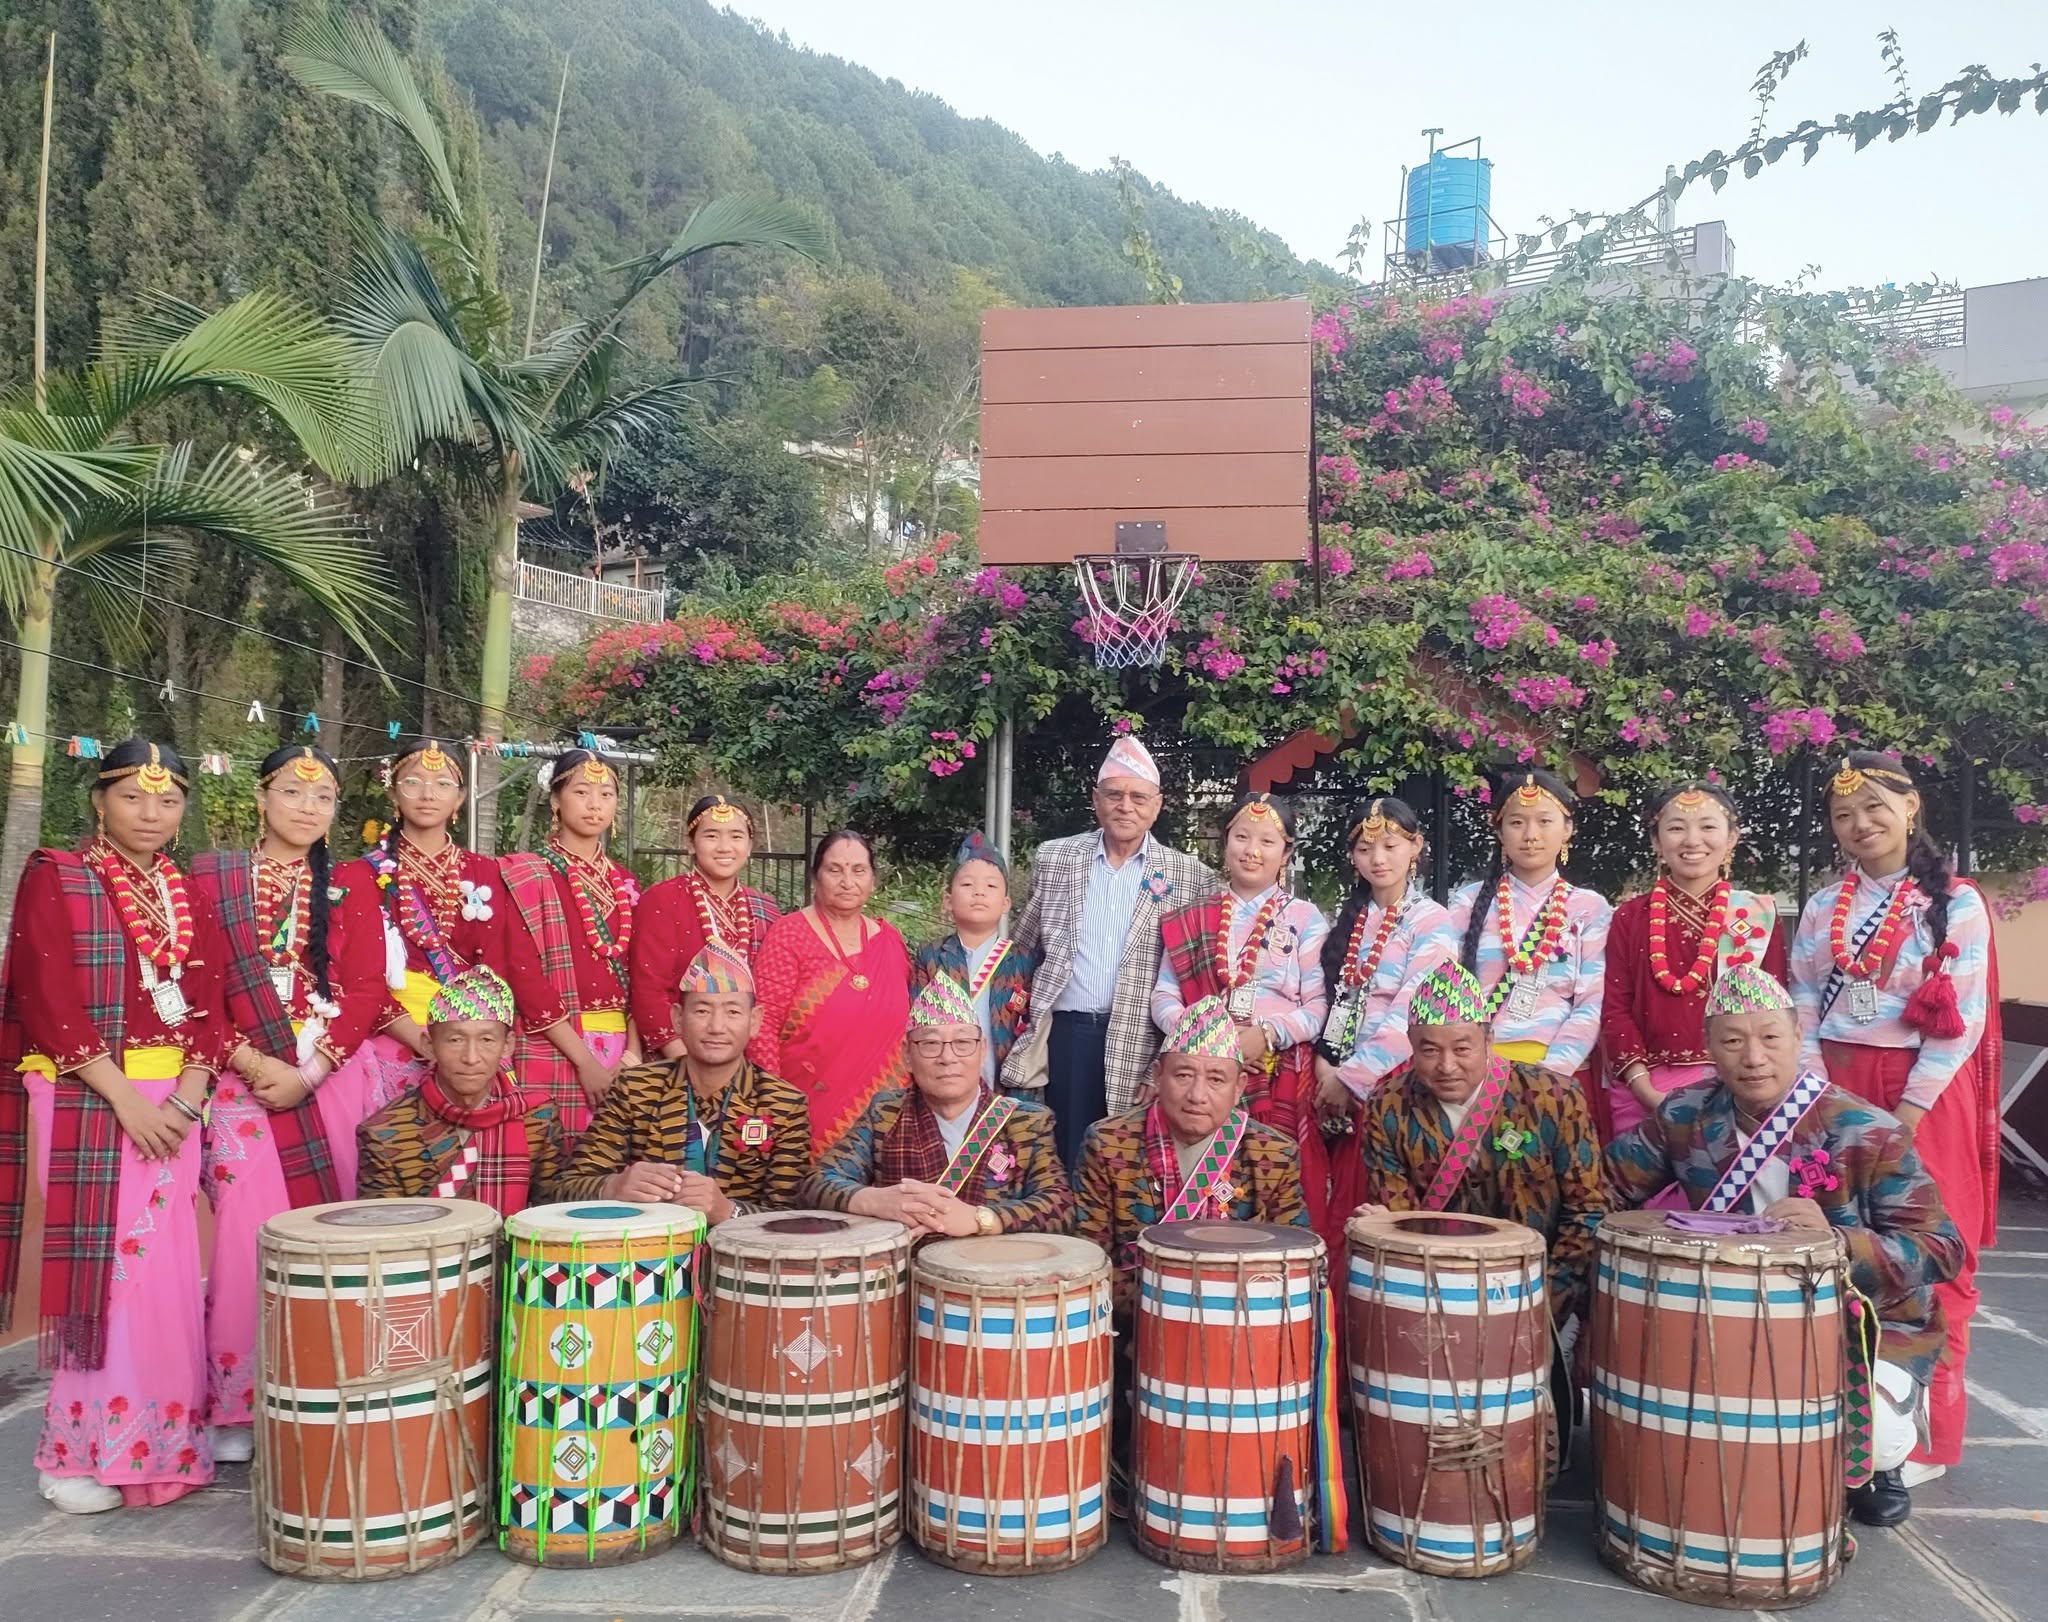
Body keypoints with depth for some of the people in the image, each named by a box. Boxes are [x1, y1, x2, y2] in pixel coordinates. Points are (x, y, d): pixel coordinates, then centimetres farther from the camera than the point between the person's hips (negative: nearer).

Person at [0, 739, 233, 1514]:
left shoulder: (192, 894, 12)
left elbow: (210, 1002, 7)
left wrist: (185, 1098, -8)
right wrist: (124, 1097, -16)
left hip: (174, 1102, 4)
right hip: (86, 1101, -4)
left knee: (164, 1271, 6)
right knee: (102, 1269, -3)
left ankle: (158, 1441, 16)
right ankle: (80, 1451, 10)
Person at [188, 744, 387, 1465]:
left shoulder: (351, 889, 11)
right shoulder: (210, 876, 7)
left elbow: (367, 990, 3)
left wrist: (310, 1071, -10)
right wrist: (251, 1061, -12)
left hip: (329, 1080, 1)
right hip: (242, 1079, -1)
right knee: (245, 1240, -6)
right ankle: (235, 1408, 7)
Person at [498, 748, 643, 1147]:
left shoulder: (624, 884, 13)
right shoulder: (526, 875, -4)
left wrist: (633, 1051, -5)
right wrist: (583, 1058, -15)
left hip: (618, 1051, 5)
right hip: (552, 1050, -5)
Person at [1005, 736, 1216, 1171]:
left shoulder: (1190, 877, 2)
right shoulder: (1054, 858, 7)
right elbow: (1023, 946, 14)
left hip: (1139, 1042, -1)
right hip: (1065, 1032, 1)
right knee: (1066, 1157, 6)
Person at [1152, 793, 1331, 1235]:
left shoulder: (1305, 919, 6)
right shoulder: (1191, 919, 13)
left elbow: (1320, 1006, -1)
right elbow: (1164, 996, 9)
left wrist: (1267, 1035, -15)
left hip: (1282, 1081, -2)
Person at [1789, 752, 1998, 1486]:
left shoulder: (1956, 903, -3)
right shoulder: (1822, 909, 9)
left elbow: (1963, 1019, -9)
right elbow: (1802, 1012, 7)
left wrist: (1907, 1110, -15)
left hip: (1925, 1093, -3)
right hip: (1838, 1092, 3)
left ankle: (1923, 1438, 12)